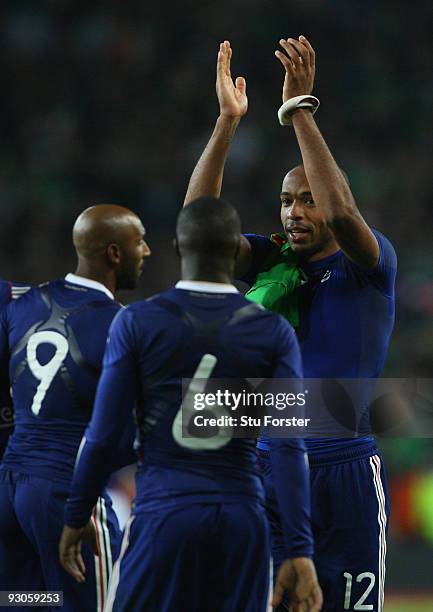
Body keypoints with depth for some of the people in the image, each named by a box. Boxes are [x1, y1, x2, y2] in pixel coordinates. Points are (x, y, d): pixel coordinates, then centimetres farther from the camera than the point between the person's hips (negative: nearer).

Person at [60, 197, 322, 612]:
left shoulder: (138, 323, -3)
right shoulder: (274, 333, 2)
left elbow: (103, 436, -3)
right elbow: (288, 448, -3)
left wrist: (76, 519, 10)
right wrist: (300, 551, -3)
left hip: (162, 514, -2)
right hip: (242, 516, 2)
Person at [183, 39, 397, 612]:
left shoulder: (367, 264, -1)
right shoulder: (267, 260, 10)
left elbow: (342, 211, -22)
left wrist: (299, 109, -23)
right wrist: (228, 120, -13)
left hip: (346, 469, -4)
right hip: (268, 469, 4)